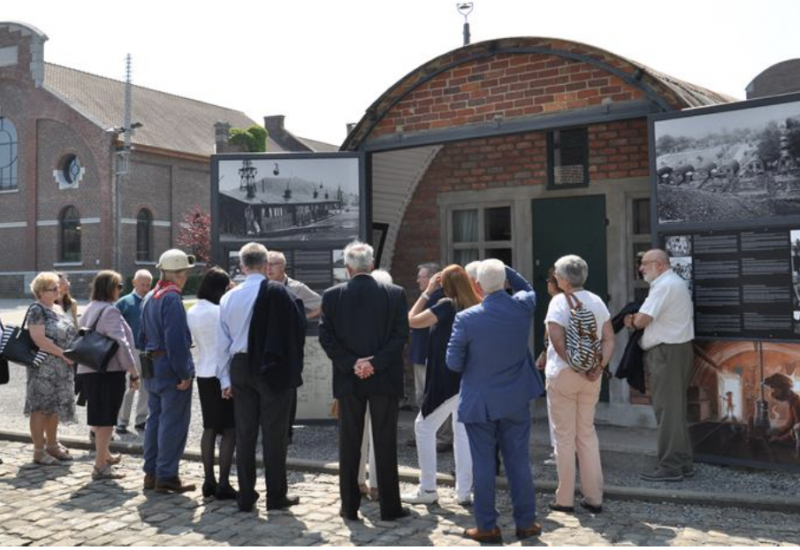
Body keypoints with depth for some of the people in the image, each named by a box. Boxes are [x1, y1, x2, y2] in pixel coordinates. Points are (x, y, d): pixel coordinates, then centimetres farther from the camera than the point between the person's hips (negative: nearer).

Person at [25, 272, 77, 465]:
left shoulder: (57, 309, 14)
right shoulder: (36, 310, -12)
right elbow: (39, 340, -21)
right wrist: (63, 353, -19)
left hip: (61, 368, 8)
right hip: (44, 368, -8)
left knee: (55, 407, 14)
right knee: (41, 408, -1)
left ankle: (52, 445, 25)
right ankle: (39, 451, 5)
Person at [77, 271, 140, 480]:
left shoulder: (89, 309, 15)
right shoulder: (110, 311, -14)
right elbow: (121, 343, -20)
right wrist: (133, 372, -17)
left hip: (88, 369, 9)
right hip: (109, 371, -9)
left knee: (99, 417, 20)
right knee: (106, 419, -3)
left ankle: (105, 455, 35)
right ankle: (100, 466, 0)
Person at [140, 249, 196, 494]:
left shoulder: (149, 298, 14)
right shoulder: (172, 298, -17)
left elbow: (143, 336, 20)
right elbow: (177, 339, -22)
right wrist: (184, 372, -20)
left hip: (152, 368, 10)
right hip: (171, 369, -10)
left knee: (155, 419, 15)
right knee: (173, 423, -2)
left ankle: (151, 473, 22)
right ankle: (166, 476, 2)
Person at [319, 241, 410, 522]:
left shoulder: (332, 295, -1)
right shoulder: (395, 294, -3)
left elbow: (326, 337, -6)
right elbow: (401, 335, -9)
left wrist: (351, 364, -7)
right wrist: (375, 363, -10)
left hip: (348, 380, 1)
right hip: (384, 380, -1)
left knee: (349, 444, 10)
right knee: (385, 443, 7)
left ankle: (349, 506, 16)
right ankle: (389, 507, 12)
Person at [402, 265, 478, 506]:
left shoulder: (447, 305, -15)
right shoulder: (477, 307, 3)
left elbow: (412, 321, -13)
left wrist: (427, 292, -7)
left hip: (447, 379, -6)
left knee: (424, 427, 6)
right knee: (463, 432, 11)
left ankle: (427, 489, 8)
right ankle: (464, 491, 13)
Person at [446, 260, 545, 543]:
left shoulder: (466, 319, -18)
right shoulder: (523, 306, -9)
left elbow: (453, 363, -9)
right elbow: (527, 289, 17)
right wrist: (504, 268, 8)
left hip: (479, 402, -3)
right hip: (516, 400, 3)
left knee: (483, 465, 7)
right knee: (519, 462, 12)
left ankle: (487, 527, 15)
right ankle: (526, 522, 22)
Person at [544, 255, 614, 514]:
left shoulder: (559, 301, -12)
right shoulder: (597, 301, 6)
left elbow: (558, 341, -21)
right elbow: (609, 340, 2)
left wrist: (577, 367, -15)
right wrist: (599, 366, -6)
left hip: (563, 374, -5)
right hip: (592, 376, 5)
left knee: (564, 436, 5)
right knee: (587, 433, 15)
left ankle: (565, 499, 11)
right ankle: (594, 497, 17)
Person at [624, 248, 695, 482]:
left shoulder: (664, 285, -16)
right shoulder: (674, 283, 19)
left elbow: (643, 320, -20)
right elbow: (655, 317, 18)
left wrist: (633, 321, 2)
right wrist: (636, 319, -1)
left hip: (667, 352, -11)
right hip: (674, 350, 11)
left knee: (667, 410, -6)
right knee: (676, 409, 15)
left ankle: (670, 467, -2)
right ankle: (684, 463, 22)